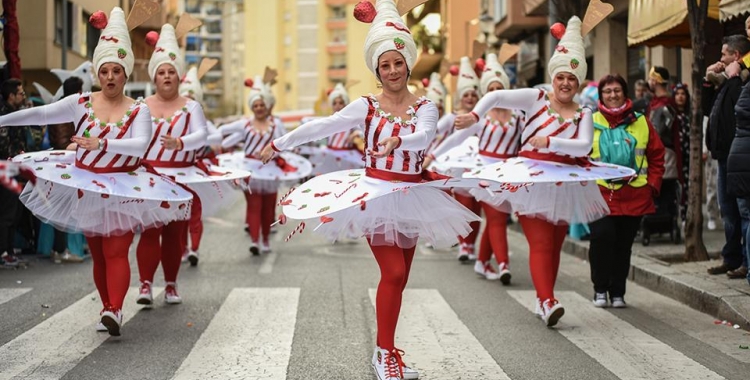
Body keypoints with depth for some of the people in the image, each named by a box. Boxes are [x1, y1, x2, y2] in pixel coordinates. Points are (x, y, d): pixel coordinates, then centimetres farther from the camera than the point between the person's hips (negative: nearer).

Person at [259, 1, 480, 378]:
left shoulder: (424, 107, 0)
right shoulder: (367, 105, -3)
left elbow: (423, 137, -21)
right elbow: (322, 126, -5)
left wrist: (397, 141, -41)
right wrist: (279, 143, -6)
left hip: (411, 197, 3)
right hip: (375, 193, -3)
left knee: (399, 278, 6)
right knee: (393, 273, -12)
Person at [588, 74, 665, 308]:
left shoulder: (640, 122, 9)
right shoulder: (590, 122, 4)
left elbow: (656, 156, 13)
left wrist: (653, 185, 4)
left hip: (634, 195, 2)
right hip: (599, 193, -2)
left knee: (624, 244, 6)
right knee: (602, 236, -16)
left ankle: (617, 292, 19)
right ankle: (600, 289, 3)